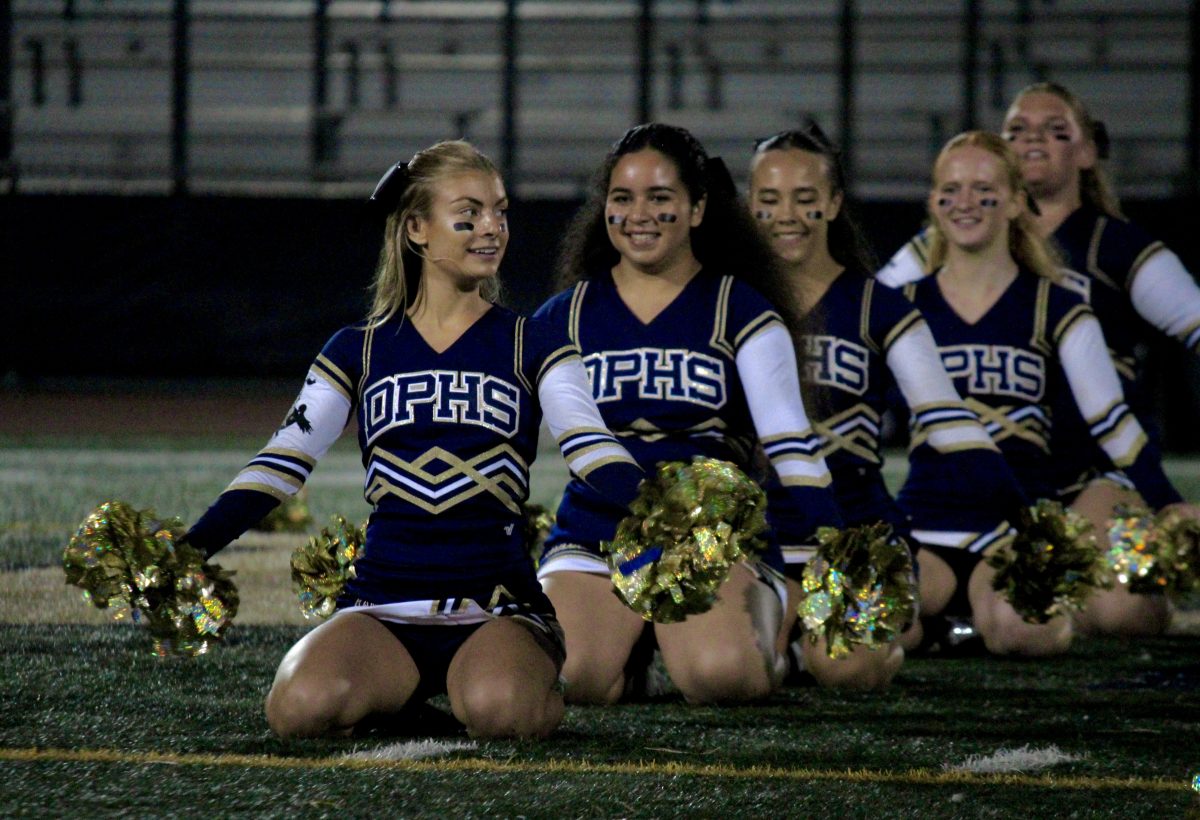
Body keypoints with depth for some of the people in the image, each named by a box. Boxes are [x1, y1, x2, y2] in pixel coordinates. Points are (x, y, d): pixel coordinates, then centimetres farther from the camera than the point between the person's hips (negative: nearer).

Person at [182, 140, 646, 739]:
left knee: (497, 708, -37)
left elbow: (587, 443, -7)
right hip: (382, 608, 2)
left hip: (497, 606, -1)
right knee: (304, 707, -31)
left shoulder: (530, 346, 8)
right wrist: (191, 550, -10)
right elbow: (283, 461, 6)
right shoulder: (360, 351, 12)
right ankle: (393, 689, 6)